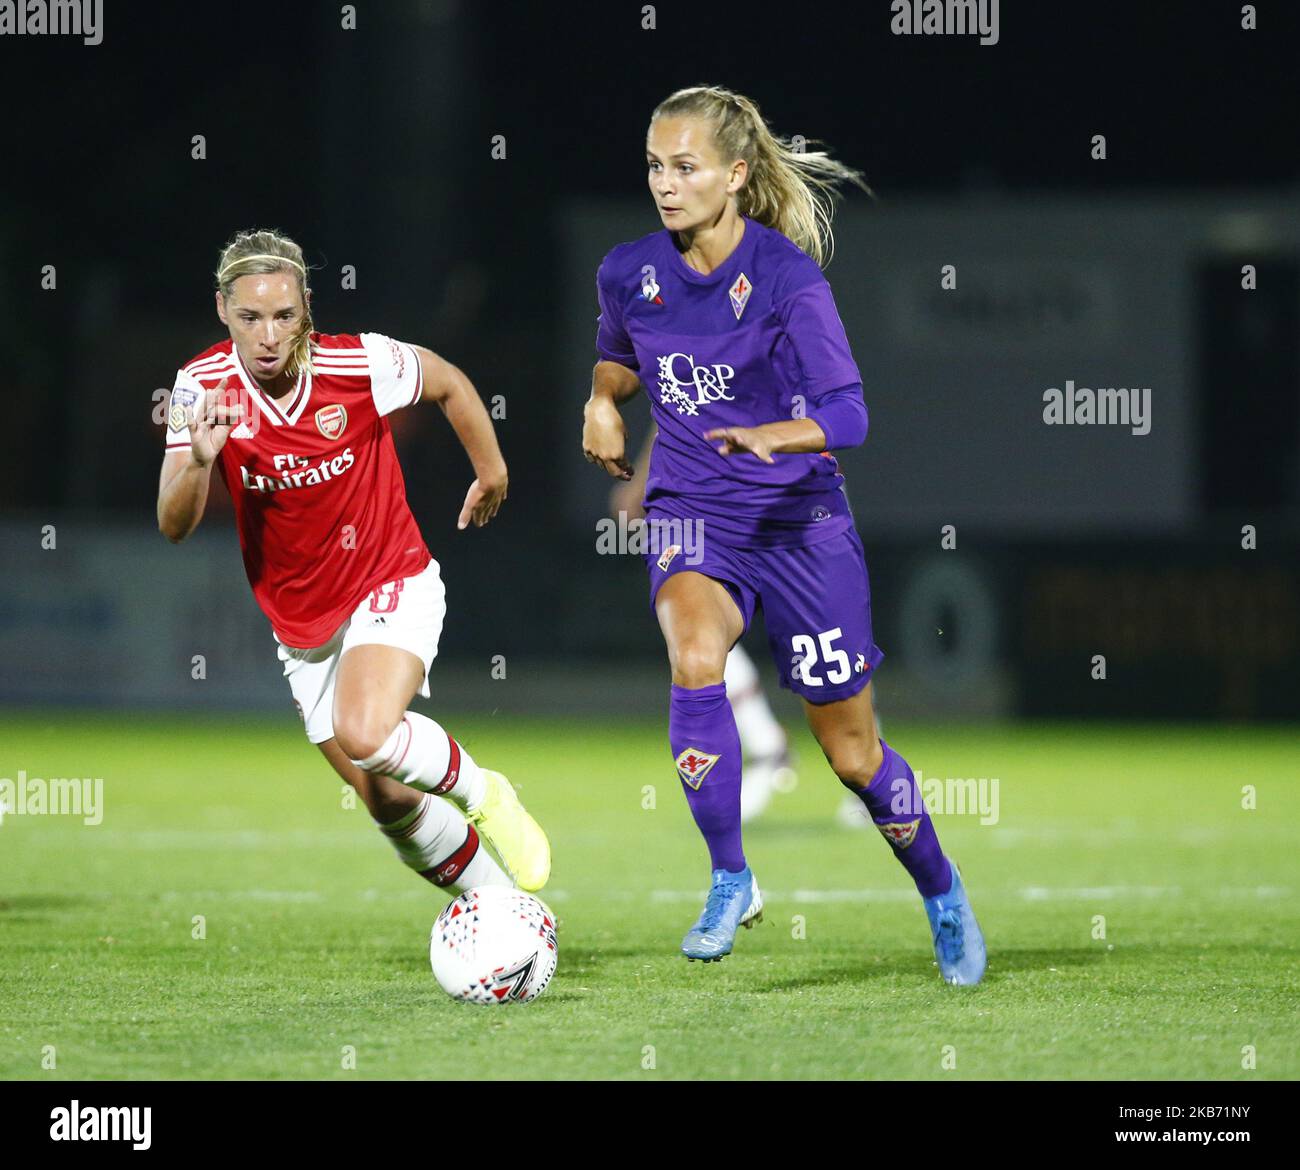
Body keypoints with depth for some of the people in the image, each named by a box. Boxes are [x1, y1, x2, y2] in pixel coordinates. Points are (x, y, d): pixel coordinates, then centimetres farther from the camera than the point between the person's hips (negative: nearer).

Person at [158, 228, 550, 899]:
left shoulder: (360, 363, -19)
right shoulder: (203, 386, -14)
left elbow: (448, 383, 3)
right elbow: (174, 528, -17)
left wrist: (491, 473, 12)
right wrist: (199, 459, -36)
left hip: (393, 585, -3)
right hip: (301, 628, 3)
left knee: (364, 734, -31)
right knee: (393, 809, 5)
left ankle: (482, 793, -2)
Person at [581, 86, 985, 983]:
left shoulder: (788, 277, -16)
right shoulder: (630, 272, -2)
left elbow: (848, 415, -24)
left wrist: (764, 436, -42)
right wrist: (604, 398, 2)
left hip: (798, 521, -2)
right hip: (690, 514, 2)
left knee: (853, 752, 6)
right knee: (695, 656, -32)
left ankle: (942, 893, 35)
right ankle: (731, 880, -17)